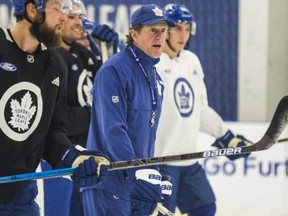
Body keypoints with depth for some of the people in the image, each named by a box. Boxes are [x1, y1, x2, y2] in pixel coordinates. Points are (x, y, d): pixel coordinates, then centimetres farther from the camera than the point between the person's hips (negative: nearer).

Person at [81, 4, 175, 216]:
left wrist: (150, 172, 21)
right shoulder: (114, 70, -15)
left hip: (137, 183, 9)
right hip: (108, 186, -9)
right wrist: (138, 172, -29)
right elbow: (113, 130, -24)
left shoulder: (154, 77, 14)